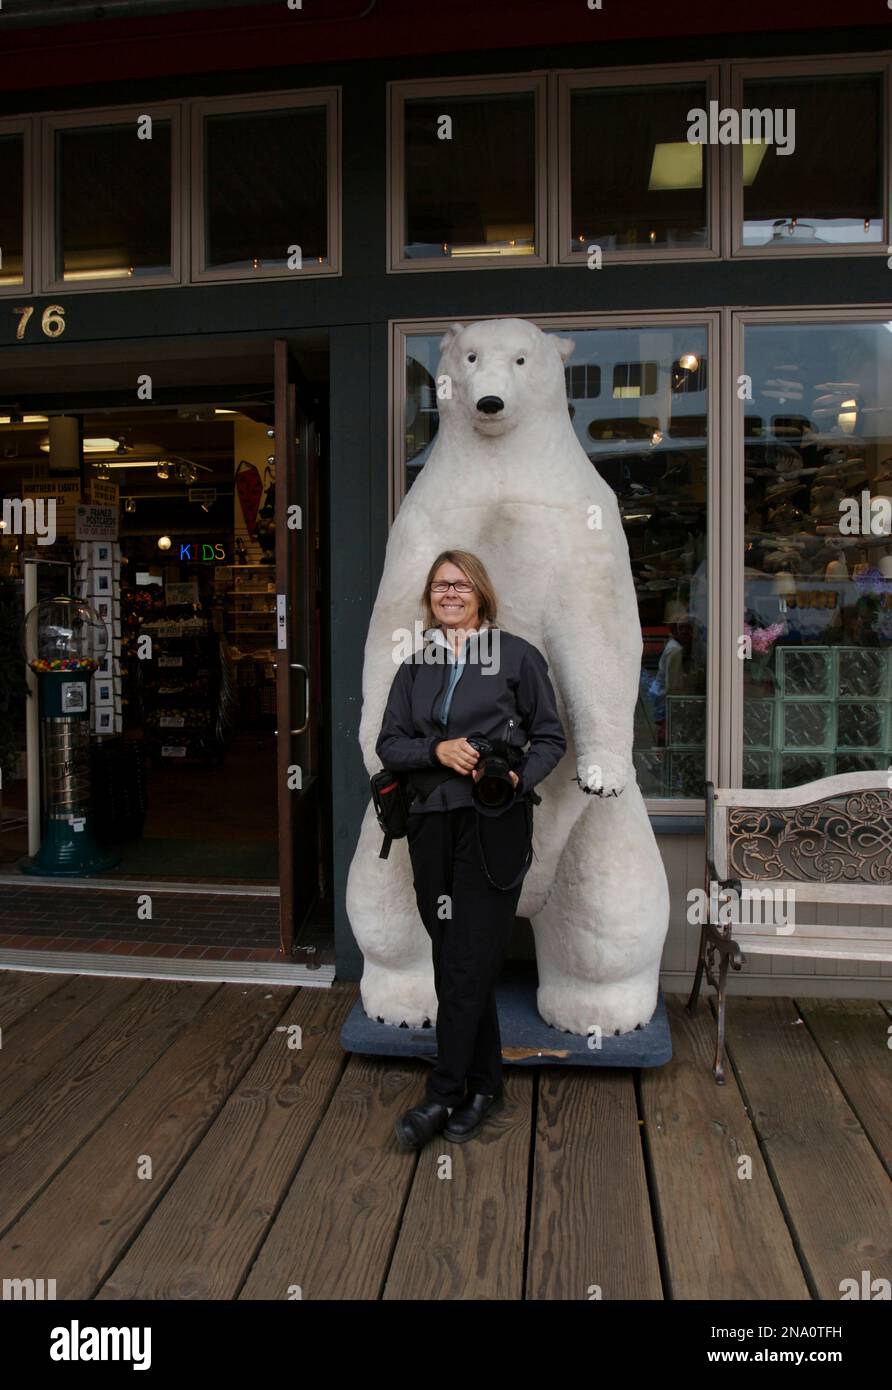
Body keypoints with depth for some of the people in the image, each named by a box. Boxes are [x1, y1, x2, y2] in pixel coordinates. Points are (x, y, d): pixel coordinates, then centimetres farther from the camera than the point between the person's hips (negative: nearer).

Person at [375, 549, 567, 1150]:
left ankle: (442, 1096, 7)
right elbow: (389, 744, 9)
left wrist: (519, 780, -15)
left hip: (494, 826, -4)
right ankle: (485, 1085, 26)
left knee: (467, 965, -5)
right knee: (455, 961, 11)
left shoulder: (517, 655, 2)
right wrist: (437, 749, -11)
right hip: (433, 825, 5)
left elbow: (551, 738, 3)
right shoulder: (416, 666, 13)